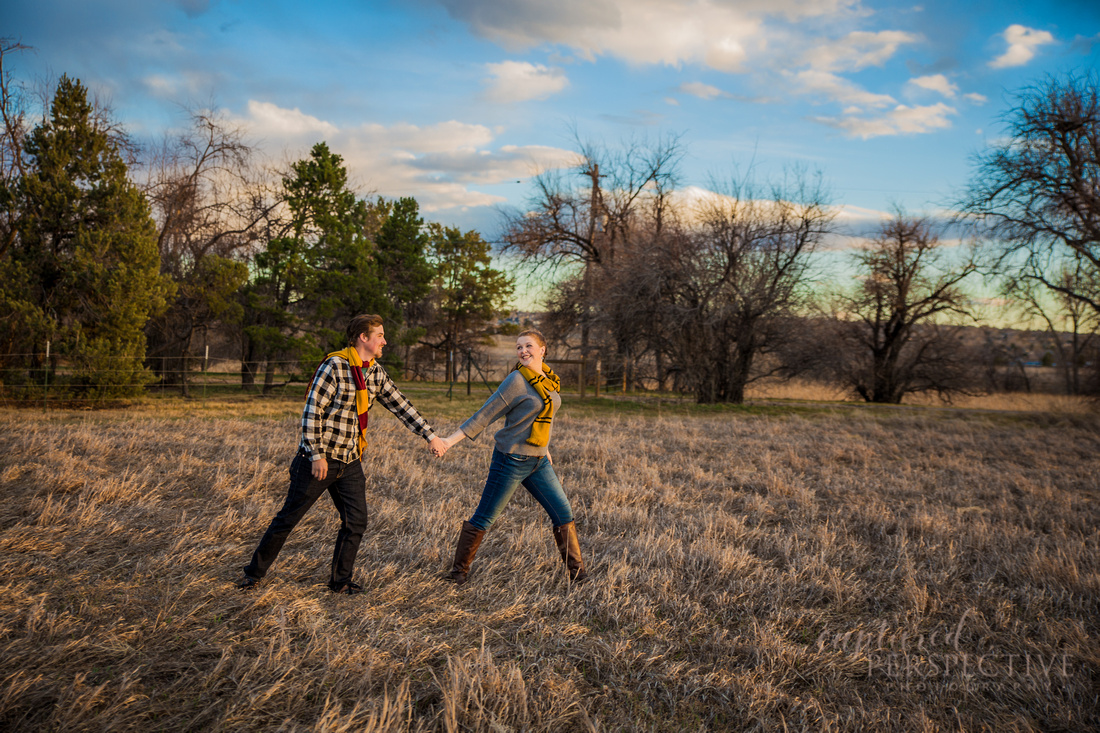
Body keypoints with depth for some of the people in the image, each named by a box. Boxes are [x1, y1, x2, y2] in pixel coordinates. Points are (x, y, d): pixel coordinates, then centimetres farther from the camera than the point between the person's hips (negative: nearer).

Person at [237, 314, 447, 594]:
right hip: (319, 458, -6)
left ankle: (340, 580, 18)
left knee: (356, 522, 3)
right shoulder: (334, 366, -16)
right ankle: (254, 572, 20)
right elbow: (311, 411, -17)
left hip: (350, 461, 6)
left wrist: (430, 436, 8)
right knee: (288, 517, 3)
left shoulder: (376, 372, 5)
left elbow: (401, 406, 11)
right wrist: (316, 455, -18)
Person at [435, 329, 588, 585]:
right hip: (511, 459, -7)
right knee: (484, 518, 2)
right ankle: (459, 571, 16)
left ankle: (577, 570, 18)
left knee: (563, 513, 7)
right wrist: (451, 439, -16)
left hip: (538, 461, 7)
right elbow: (486, 414, -14)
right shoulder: (517, 380, -14)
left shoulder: (550, 381, 7)